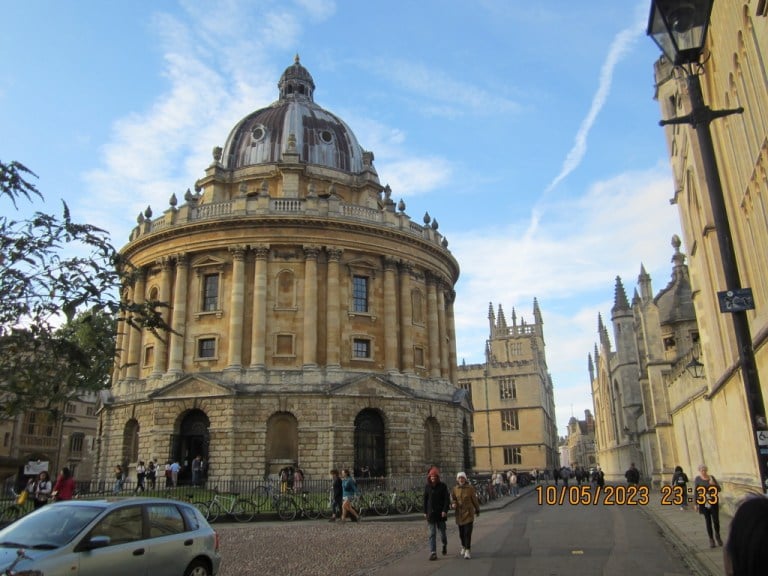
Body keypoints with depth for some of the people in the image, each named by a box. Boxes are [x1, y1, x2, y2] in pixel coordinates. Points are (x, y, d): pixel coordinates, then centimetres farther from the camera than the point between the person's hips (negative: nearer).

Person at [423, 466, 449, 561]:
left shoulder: (442, 486, -4)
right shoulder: (427, 486, 4)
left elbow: (447, 499, -7)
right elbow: (425, 500, 8)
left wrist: (445, 510, -16)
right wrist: (425, 512, 5)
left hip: (440, 513, -2)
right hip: (431, 513, 2)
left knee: (442, 531, 7)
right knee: (432, 533, 0)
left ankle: (444, 544, 38)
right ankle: (433, 553, 1)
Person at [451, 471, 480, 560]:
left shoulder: (470, 488, -7)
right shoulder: (455, 489, 0)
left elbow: (474, 500, 2)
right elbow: (453, 499, 5)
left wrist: (477, 510, 11)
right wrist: (453, 504, -18)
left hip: (469, 513, -3)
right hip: (459, 514, 3)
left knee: (467, 533, -9)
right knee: (461, 533, 14)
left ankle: (468, 551, -4)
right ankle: (464, 547, 37)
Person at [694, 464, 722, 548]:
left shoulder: (712, 477, 0)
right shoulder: (697, 479, -4)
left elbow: (719, 489, 1)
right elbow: (696, 491, -2)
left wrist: (714, 484, -19)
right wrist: (696, 504, -3)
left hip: (713, 502, 1)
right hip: (704, 503, -1)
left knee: (716, 520, -1)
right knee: (708, 521, 4)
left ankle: (717, 536, 27)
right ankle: (711, 539, 15)